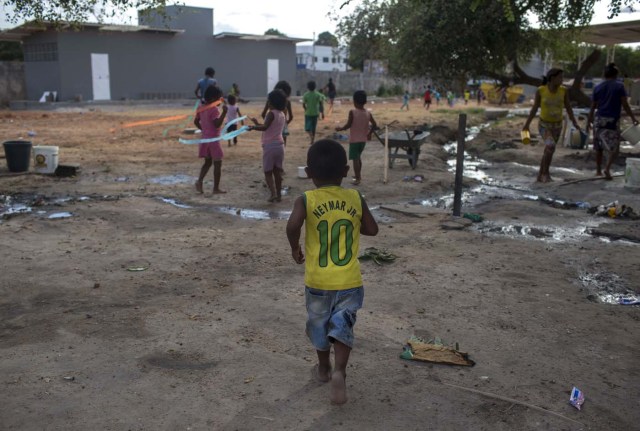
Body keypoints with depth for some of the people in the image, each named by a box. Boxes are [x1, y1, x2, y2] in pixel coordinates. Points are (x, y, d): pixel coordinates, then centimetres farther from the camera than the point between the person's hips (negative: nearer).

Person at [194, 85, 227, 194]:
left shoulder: (202, 108, 7)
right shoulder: (214, 109, -17)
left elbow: (196, 122, 14)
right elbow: (217, 124, -25)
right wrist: (224, 113, -25)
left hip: (205, 139, 8)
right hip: (213, 139, -8)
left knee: (207, 162, 19)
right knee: (217, 163, 1)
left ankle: (199, 181, -1)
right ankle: (216, 188, 2)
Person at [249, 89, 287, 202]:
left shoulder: (271, 113, -11)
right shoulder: (282, 114, 13)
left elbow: (265, 127, -26)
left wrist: (253, 127, -20)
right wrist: (257, 124, 24)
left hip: (270, 146, -7)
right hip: (280, 145, 7)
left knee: (268, 172, 0)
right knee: (277, 171, 13)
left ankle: (273, 193, -13)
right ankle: (278, 194, 15)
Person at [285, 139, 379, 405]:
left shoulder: (306, 200, -10)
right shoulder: (356, 198, -3)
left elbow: (293, 225, -27)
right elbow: (372, 230, 3)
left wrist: (295, 247, -9)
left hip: (318, 281, 0)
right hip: (350, 281, 0)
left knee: (319, 325, 20)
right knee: (342, 326, 8)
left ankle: (324, 369, 38)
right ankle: (339, 371, -14)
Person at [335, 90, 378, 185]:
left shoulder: (352, 112, -15)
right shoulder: (368, 113, -2)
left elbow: (348, 125, -17)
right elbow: (374, 125, 1)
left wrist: (340, 129, -1)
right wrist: (369, 133, 17)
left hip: (354, 139, -5)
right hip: (363, 139, 5)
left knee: (355, 159, 0)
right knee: (358, 157, 23)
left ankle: (357, 178, 0)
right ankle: (358, 175, 34)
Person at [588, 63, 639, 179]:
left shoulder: (598, 87, 6)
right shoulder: (619, 86, -4)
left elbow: (593, 106, 8)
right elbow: (625, 105, -7)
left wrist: (589, 120, 18)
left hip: (599, 119, 4)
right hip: (613, 120, -4)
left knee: (599, 147, 13)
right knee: (613, 147, 1)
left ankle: (598, 170, 19)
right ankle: (607, 168, -19)